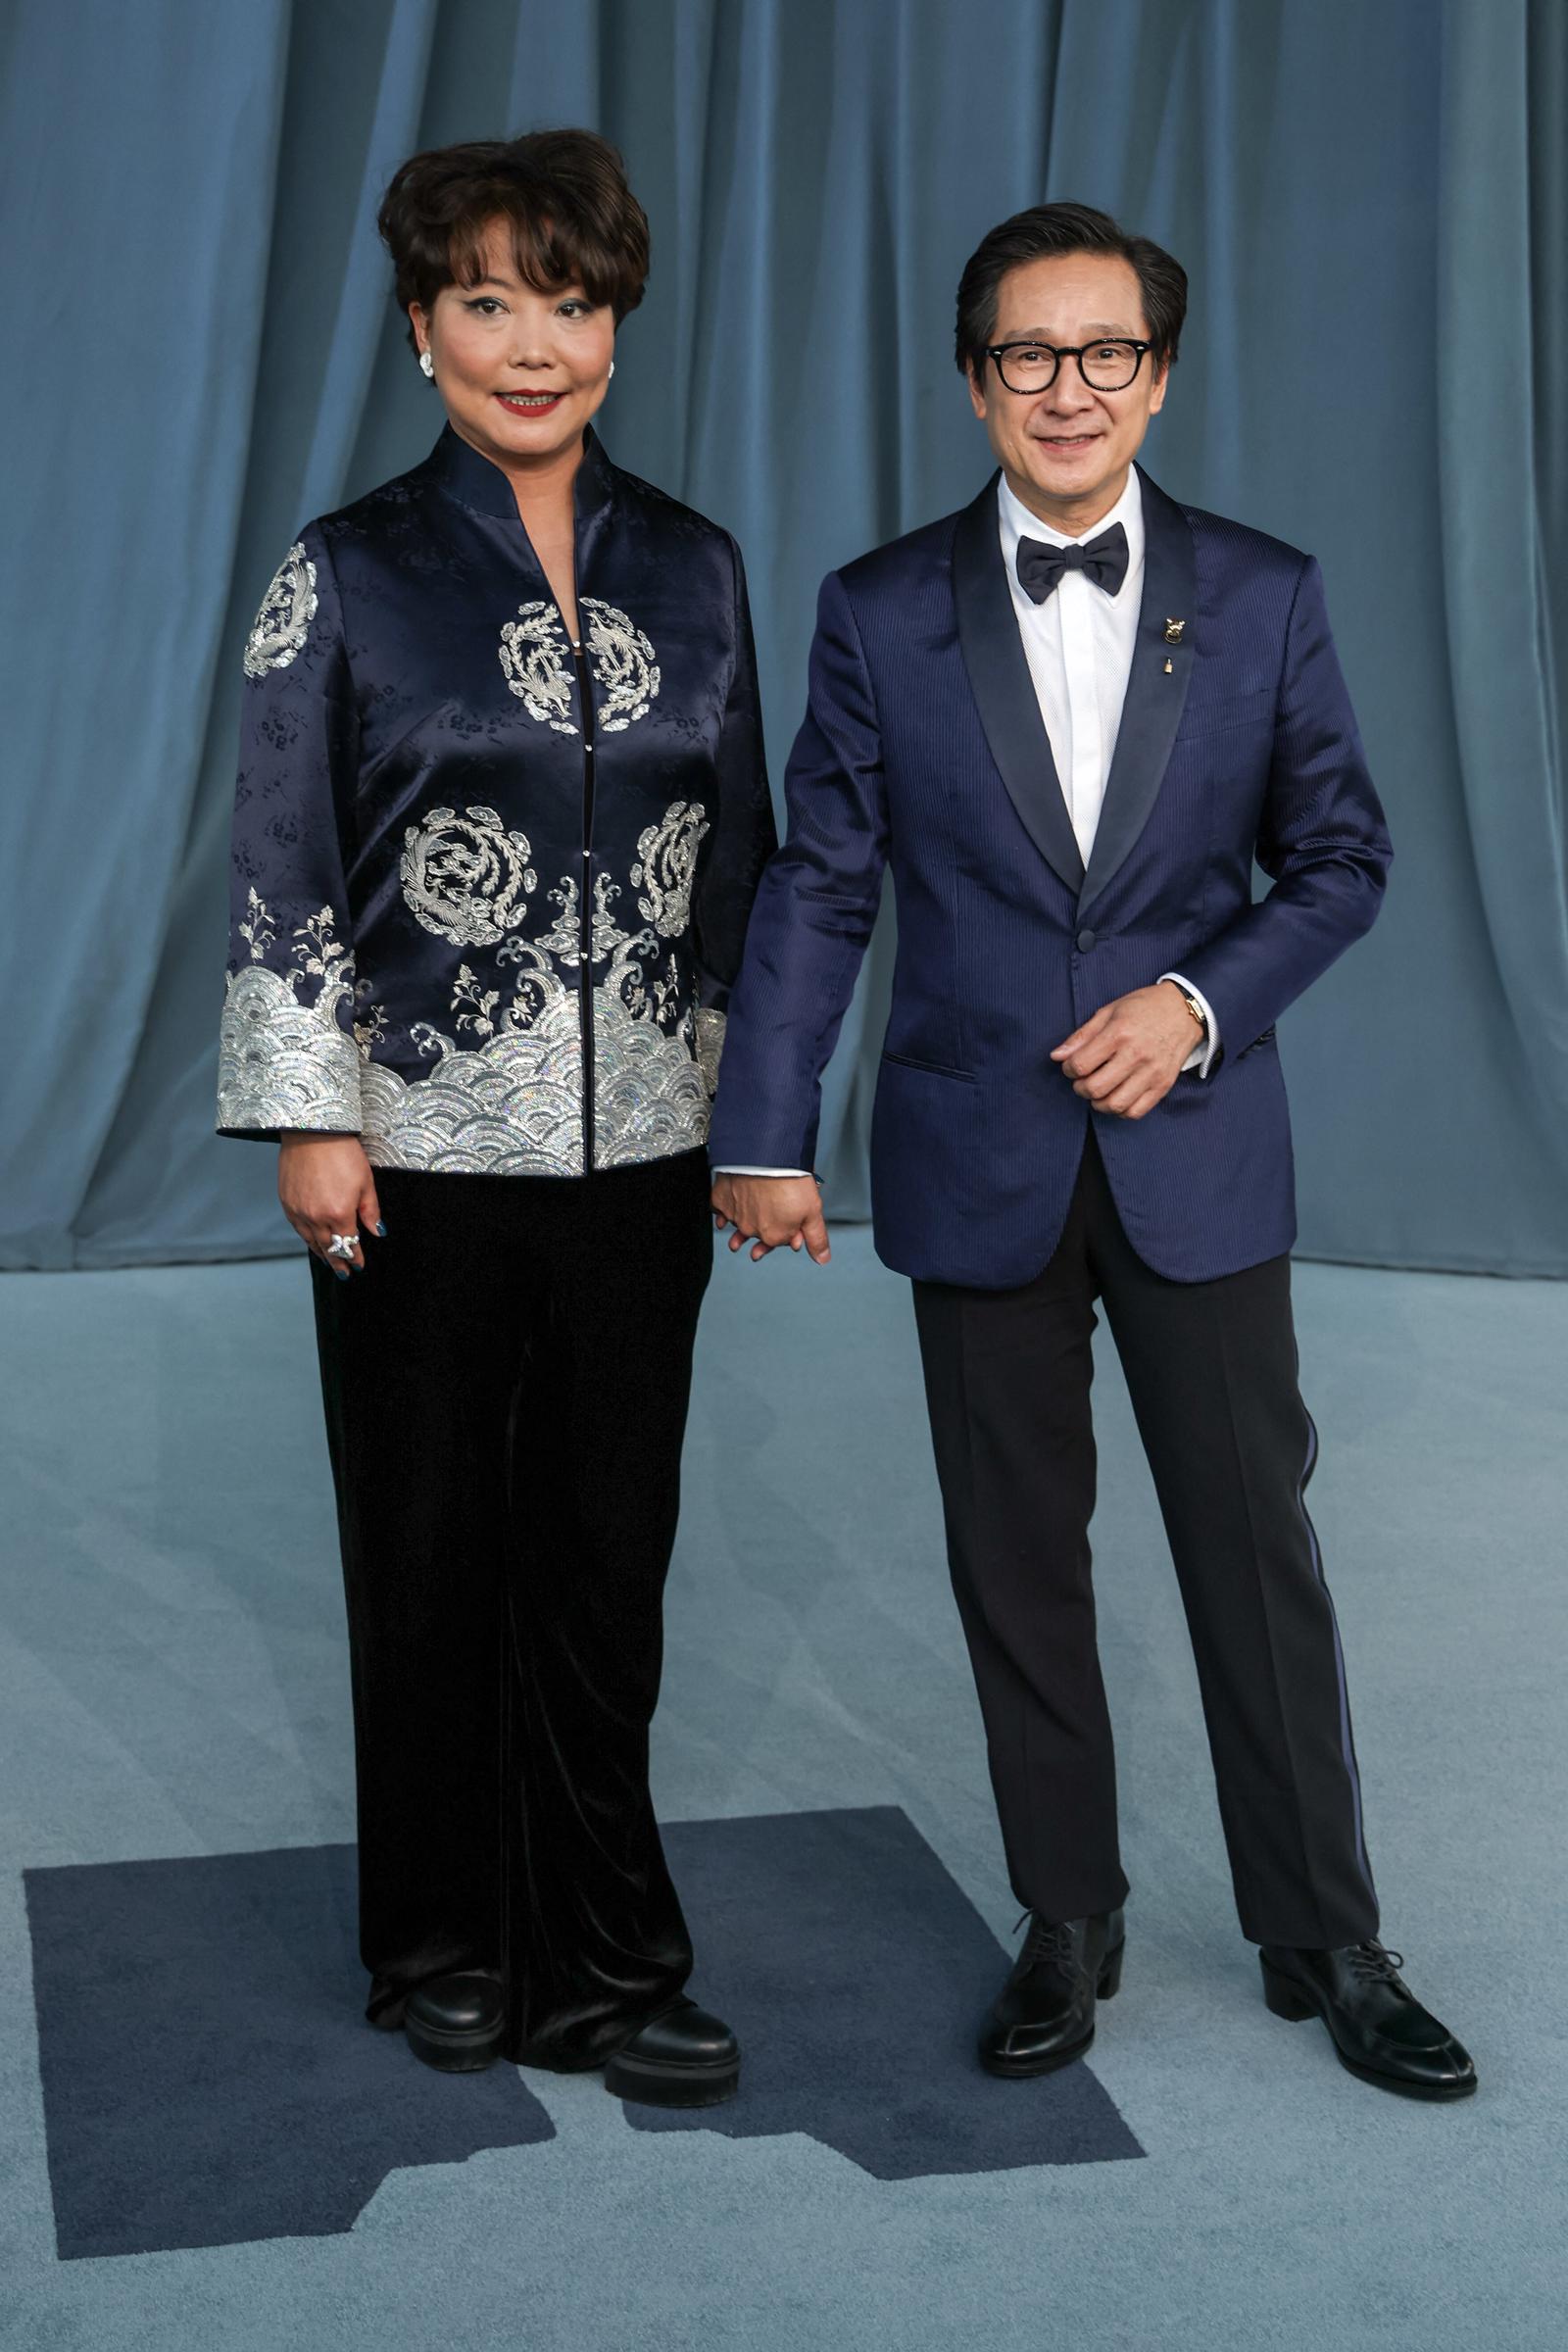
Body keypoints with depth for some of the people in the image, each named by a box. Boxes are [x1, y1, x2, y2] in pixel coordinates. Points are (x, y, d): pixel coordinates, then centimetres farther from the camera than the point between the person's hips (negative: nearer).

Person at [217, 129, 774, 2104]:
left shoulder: (690, 569, 6)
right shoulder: (347, 576, -3)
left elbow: (740, 849, 10)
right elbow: (282, 868, -4)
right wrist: (312, 1121, -8)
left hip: (639, 1143, 3)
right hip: (426, 1152, -2)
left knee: (609, 1559, 8)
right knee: (432, 1558, 11)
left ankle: (601, 1970, 21)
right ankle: (444, 1949, 28)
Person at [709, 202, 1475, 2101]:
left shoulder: (1264, 597, 1)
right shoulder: (881, 614, 0)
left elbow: (1339, 857, 4)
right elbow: (818, 885, 2)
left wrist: (1200, 1002, -12)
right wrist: (765, 1135, -2)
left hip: (1196, 1154, 0)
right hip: (977, 1162, 1)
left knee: (1256, 1549, 5)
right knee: (1017, 1561, 9)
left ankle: (1324, 1942, 22)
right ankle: (1066, 1927, 26)